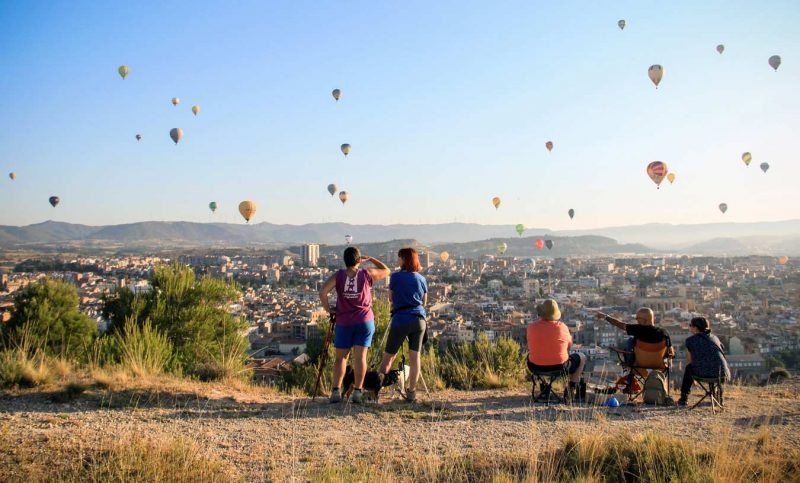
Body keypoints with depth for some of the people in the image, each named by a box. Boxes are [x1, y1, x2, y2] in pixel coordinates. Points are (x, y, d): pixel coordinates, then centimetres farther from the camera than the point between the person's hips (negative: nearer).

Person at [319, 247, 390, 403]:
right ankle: (357, 392, -4)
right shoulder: (367, 274, -3)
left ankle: (336, 391, 0)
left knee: (341, 357, 8)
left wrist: (327, 308, 0)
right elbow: (386, 271, 13)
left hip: (343, 322, 1)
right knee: (360, 356, -1)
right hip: (364, 320, -1)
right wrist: (371, 259, 18)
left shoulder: (338, 276, -3)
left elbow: (323, 292, -14)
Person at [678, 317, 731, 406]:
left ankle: (683, 398, 32)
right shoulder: (715, 338, 19)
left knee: (688, 368, 30)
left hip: (703, 373, -3)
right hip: (722, 374, 3)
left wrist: (692, 377, 35)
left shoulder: (690, 340, 7)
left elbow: (689, 361, 16)